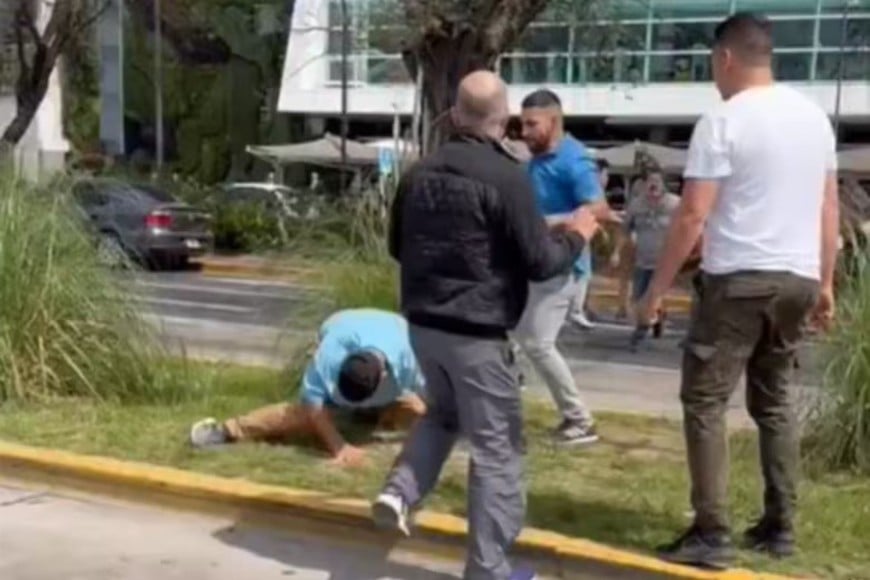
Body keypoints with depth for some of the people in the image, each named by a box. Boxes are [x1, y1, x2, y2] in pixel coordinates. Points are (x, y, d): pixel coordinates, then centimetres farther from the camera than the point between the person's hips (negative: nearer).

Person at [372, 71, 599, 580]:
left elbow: (399, 247, 16)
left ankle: (400, 493, 10)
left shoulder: (420, 173, 5)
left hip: (423, 324, 7)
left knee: (443, 413, 30)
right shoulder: (507, 177, -15)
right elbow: (540, 263, -14)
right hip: (477, 332, -6)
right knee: (497, 449, 4)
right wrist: (576, 236, 5)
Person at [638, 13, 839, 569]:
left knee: (705, 401, -1)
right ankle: (780, 525, 22)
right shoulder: (815, 116, 11)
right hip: (797, 279, 7)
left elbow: (693, 216, -14)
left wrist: (659, 285, -6)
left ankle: (712, 534, -3)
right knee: (775, 400, 17)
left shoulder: (724, 120, -10)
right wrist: (825, 283, 19)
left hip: (738, 279, -7)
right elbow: (829, 207, 13)